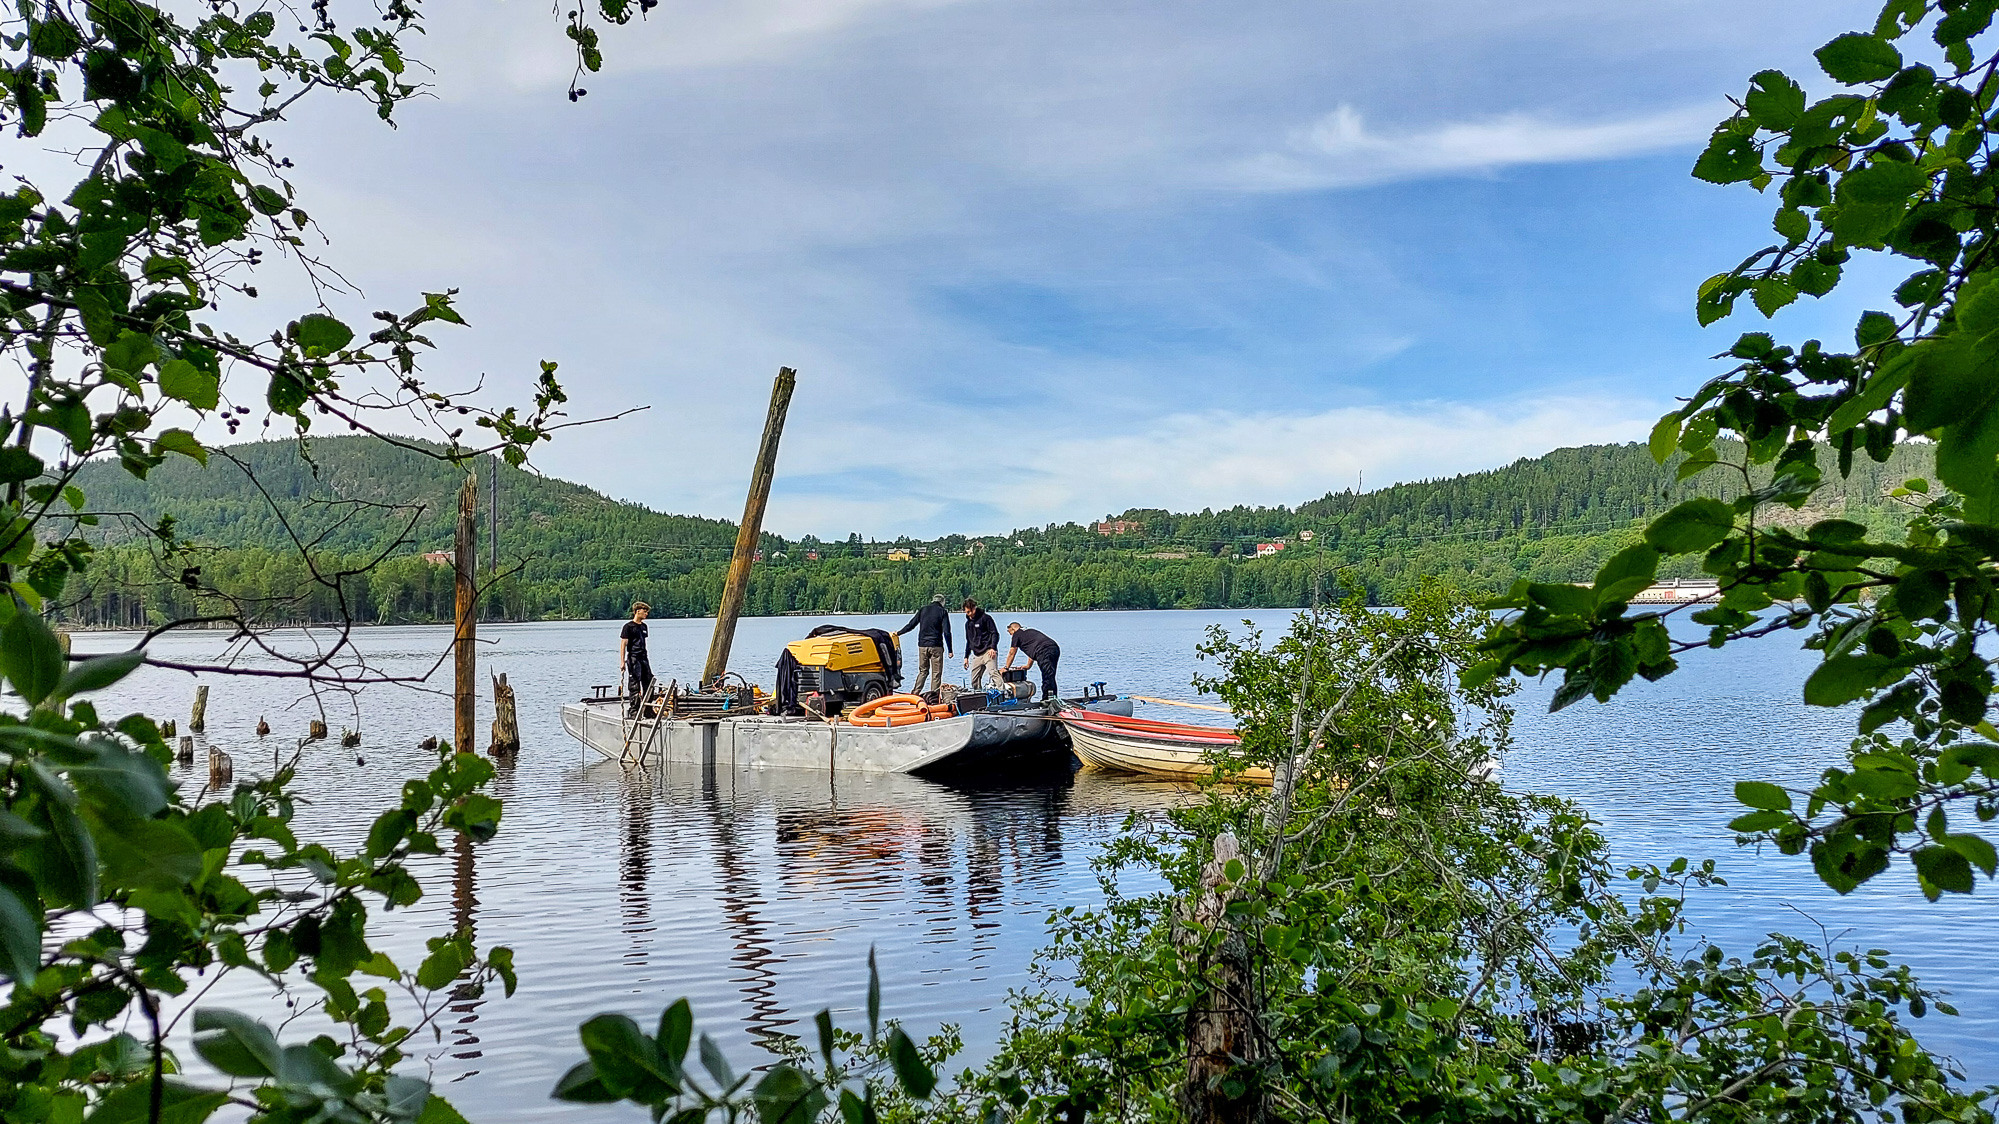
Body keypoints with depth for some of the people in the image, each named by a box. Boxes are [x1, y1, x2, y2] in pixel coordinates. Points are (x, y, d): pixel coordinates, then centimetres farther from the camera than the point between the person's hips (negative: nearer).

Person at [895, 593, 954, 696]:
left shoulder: (923, 610, 10)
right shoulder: (943, 612, -1)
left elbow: (911, 625, 13)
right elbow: (947, 632, -7)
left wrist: (898, 633, 27)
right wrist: (950, 650, -5)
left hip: (922, 645, 4)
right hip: (936, 646, -4)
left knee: (923, 671, 14)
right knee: (936, 673, 1)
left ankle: (915, 693, 5)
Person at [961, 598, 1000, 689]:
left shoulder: (985, 617, -1)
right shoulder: (968, 623, 19)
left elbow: (995, 633, -4)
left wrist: (993, 648, -17)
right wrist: (966, 657, 23)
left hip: (988, 652, -7)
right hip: (976, 655, 7)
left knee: (993, 672, -24)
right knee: (974, 680, 4)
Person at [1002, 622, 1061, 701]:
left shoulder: (1017, 634, 13)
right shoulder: (1030, 631, 35)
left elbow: (1011, 653, 19)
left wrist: (1006, 668, 28)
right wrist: (1028, 665, 49)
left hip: (1044, 651, -8)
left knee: (1048, 677, -14)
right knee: (1050, 678, 10)